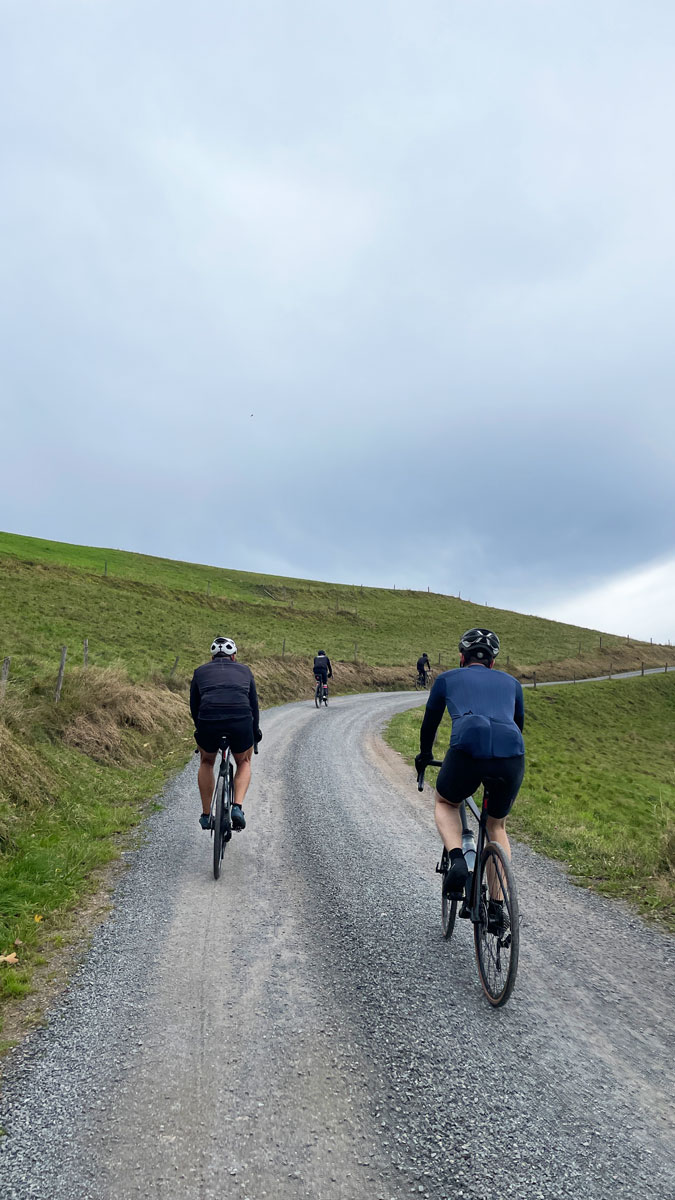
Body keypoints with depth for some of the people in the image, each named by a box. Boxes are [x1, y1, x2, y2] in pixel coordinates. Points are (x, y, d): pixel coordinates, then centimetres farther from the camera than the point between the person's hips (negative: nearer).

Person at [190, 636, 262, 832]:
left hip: (208, 722, 0)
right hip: (241, 722, 0)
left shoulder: (200, 671, 24)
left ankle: (206, 815, 30)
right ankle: (237, 807, 9)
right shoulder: (244, 670, 25)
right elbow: (254, 704, 28)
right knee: (244, 762, 28)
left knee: (206, 762, 30)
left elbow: (194, 706, 27)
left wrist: (200, 730, 42)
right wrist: (255, 732, 40)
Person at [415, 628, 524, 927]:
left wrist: (424, 756, 54)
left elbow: (430, 722, 36)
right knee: (497, 827, 29)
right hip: (511, 757, 3)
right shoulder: (511, 682, 31)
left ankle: (457, 860, 5)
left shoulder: (448, 678, 26)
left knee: (444, 803, 30)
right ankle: (497, 906, 22)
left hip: (467, 750, -2)